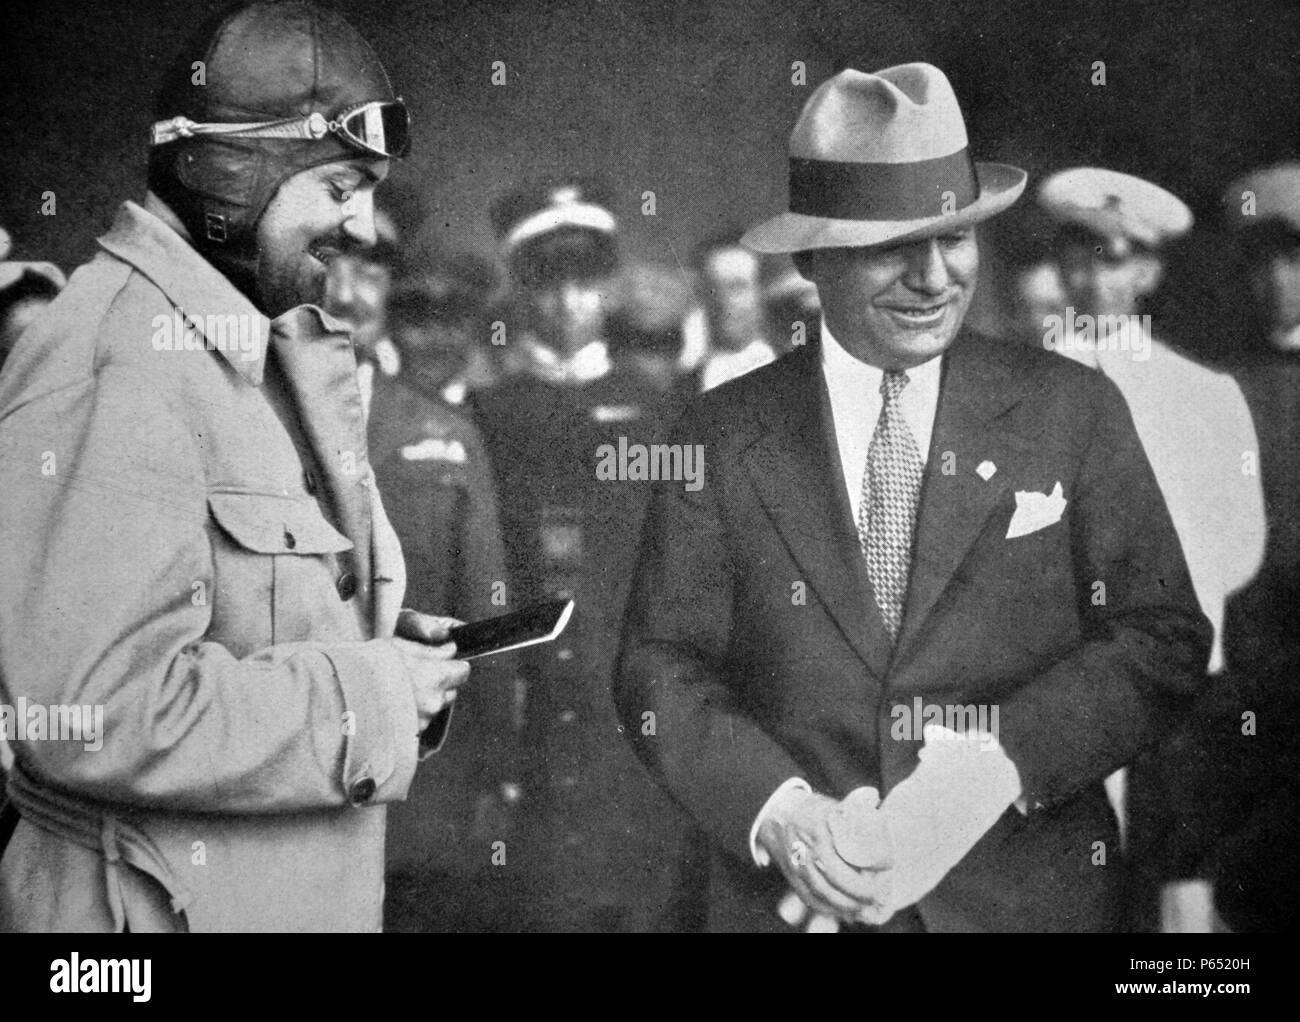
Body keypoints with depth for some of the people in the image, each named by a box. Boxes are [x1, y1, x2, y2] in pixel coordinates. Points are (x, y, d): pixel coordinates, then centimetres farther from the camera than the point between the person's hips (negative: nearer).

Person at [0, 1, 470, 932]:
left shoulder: (275, 350, 12)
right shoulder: (110, 365, -20)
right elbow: (97, 712, -28)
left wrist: (382, 649, 2)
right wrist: (364, 698, -20)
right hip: (163, 899, -9)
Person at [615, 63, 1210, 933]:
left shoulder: (1073, 412, -1)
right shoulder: (722, 439, -1)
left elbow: (1165, 637, -3)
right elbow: (663, 672, -2)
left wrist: (1002, 762, -18)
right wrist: (778, 811, -19)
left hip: (1031, 893, 0)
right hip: (792, 896, 0)